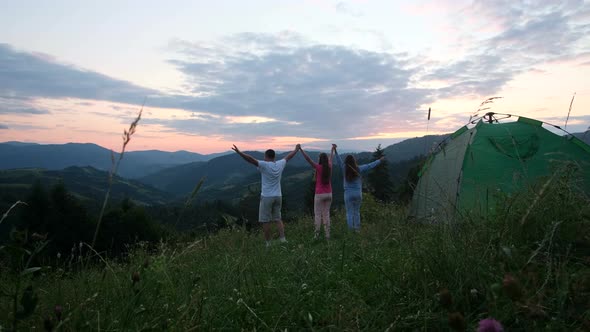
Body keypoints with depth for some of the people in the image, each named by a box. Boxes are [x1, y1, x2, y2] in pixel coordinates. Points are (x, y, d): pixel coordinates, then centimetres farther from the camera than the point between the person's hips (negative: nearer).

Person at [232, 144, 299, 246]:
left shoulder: (264, 165, -13)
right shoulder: (280, 164, 4)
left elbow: (251, 159, -24)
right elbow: (289, 156, 20)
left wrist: (239, 152, -28)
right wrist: (296, 149, 37)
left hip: (266, 197, -6)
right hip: (278, 196, 6)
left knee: (265, 221, 3)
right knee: (278, 219, 16)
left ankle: (268, 243, 8)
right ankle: (283, 239, 7)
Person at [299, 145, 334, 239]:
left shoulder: (318, 167, -13)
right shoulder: (329, 167, 1)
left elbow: (308, 159, -15)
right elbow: (331, 158, 22)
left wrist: (301, 149, -10)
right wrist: (332, 149, 41)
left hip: (319, 195, -5)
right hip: (329, 194, 5)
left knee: (317, 214, 3)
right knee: (326, 214, 11)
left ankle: (317, 234, 3)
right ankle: (327, 235, 10)